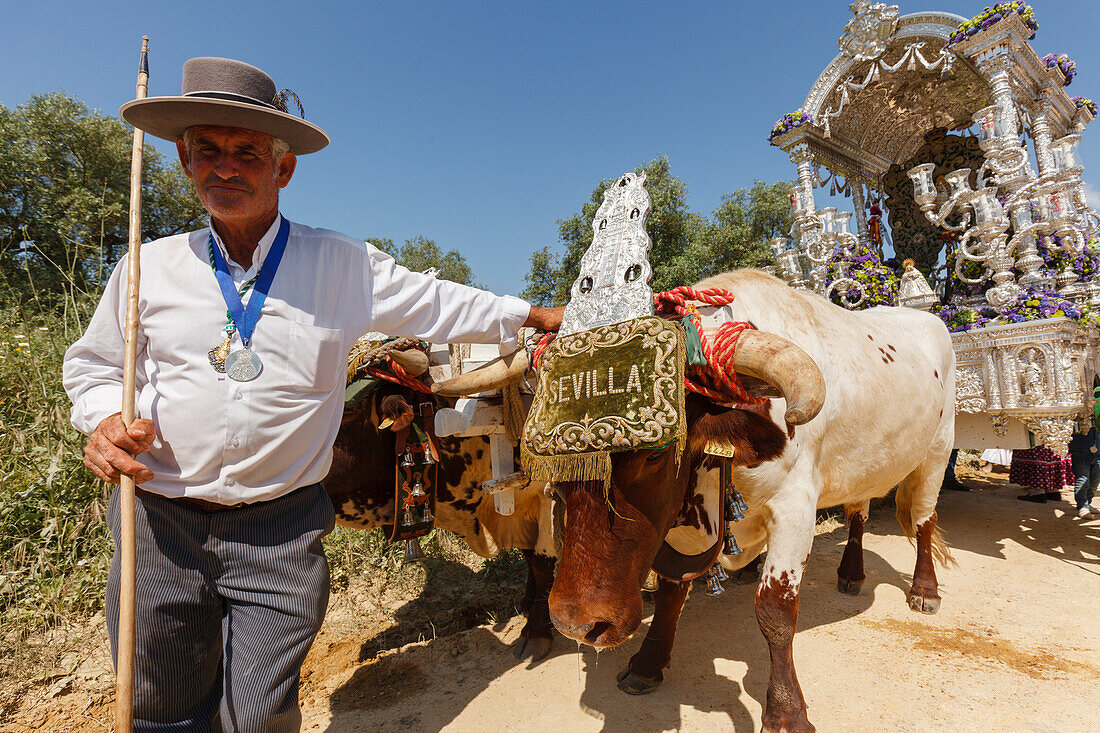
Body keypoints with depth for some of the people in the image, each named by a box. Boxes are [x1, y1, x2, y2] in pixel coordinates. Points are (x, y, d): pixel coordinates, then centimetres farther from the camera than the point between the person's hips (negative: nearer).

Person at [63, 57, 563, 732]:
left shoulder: (345, 265, -2)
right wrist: (104, 419, -7)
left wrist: (533, 316, 8)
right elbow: (94, 363, 14)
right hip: (160, 521, 2)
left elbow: (442, 305, 6)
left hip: (283, 529, -2)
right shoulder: (151, 266, 3)